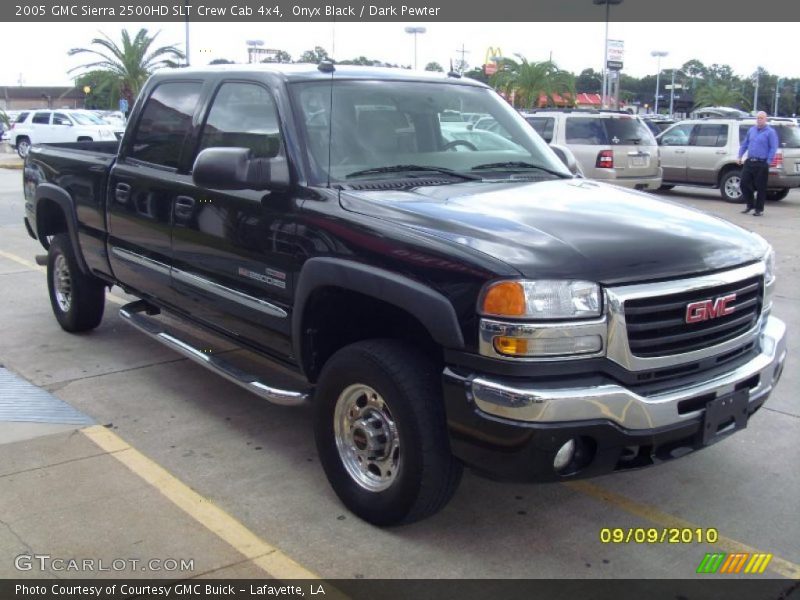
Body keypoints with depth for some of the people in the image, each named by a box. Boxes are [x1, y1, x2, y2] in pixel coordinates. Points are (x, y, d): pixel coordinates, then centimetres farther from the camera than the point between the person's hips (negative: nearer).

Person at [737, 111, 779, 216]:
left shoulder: (770, 132, -4)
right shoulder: (751, 130, 14)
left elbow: (773, 148, -7)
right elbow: (744, 144, 21)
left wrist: (768, 161, -13)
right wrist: (740, 156, 14)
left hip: (761, 164, -6)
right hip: (749, 162, 6)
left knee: (760, 187, -1)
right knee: (744, 184, 5)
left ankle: (759, 209, 9)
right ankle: (750, 205, 22)